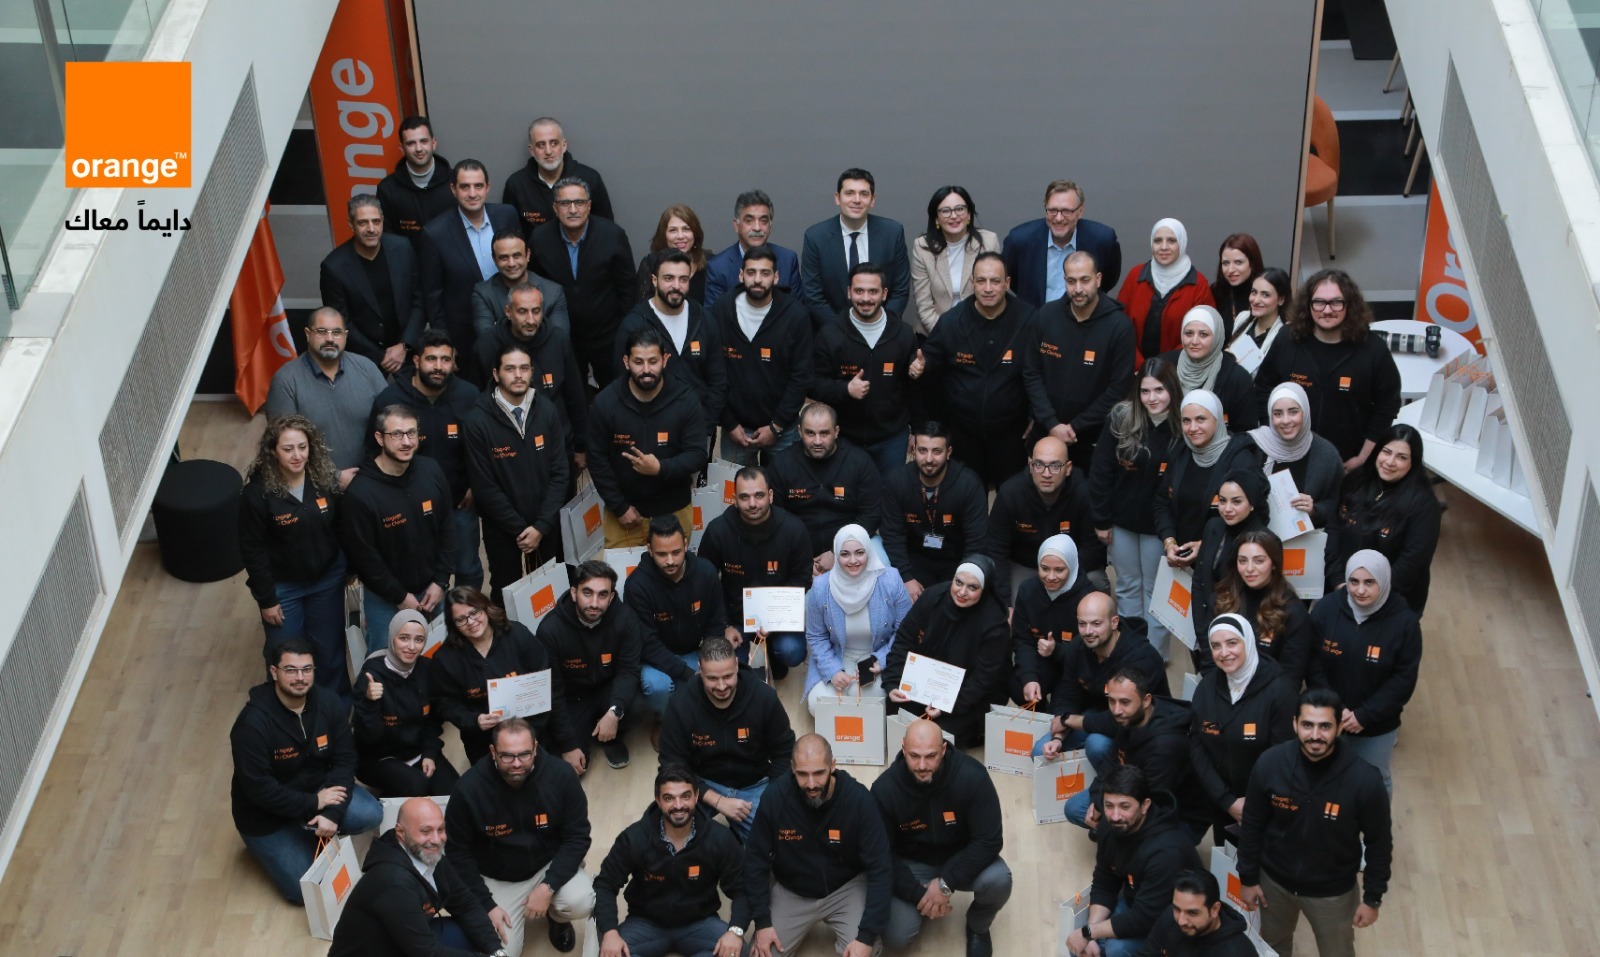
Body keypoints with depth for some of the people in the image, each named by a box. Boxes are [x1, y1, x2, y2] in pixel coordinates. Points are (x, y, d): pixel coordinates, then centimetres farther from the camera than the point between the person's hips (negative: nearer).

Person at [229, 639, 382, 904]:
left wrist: (331, 813, -23)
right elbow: (258, 789, -25)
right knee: (305, 891, -11)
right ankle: (264, 845, 17)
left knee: (371, 814, -21)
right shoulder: (253, 722, -27)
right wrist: (314, 804, -22)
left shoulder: (329, 706, -12)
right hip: (268, 814, -4)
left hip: (317, 789, 5)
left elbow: (344, 761, -10)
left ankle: (311, 830, 6)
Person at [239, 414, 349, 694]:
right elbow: (252, 549, -15)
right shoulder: (258, 492, -22)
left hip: (327, 579, 3)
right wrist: (266, 599, -11)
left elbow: (341, 529, 0)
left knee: (330, 648, 18)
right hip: (282, 586, -3)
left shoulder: (325, 478, -13)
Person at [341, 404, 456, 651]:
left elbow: (447, 528, 2)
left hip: (431, 591, 4)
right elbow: (363, 556, -16)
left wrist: (441, 581, -2)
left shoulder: (432, 472, -7)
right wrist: (400, 597, -11)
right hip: (385, 598, -4)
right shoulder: (360, 493, -22)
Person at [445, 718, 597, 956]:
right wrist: (486, 905, -16)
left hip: (550, 866, 0)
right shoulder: (468, 789, -23)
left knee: (580, 904, -28)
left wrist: (548, 887, -24)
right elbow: (458, 853, -11)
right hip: (497, 879, 0)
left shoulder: (560, 777, -22)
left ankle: (556, 917, 11)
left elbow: (577, 837, -13)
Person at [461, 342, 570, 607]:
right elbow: (484, 486, -12)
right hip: (503, 532, -2)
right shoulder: (478, 419, -14)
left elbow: (559, 473, -3)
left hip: (547, 529, 2)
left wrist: (541, 526, -10)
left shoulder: (547, 411, -5)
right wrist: (520, 529, -11)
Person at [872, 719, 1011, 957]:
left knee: (998, 880, -32)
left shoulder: (971, 776, -27)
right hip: (911, 865, 0)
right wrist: (917, 894, -24)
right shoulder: (885, 788, -24)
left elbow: (989, 841, -23)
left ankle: (978, 927, 4)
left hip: (962, 859, 0)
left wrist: (946, 883, -28)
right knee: (896, 937, -20)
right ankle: (922, 907, 18)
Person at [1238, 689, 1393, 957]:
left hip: (1333, 891, -2)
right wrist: (1248, 877, 0)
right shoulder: (1270, 764, -23)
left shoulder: (1364, 780, -28)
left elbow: (1379, 842, -13)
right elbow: (1252, 825, -7)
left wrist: (1372, 898, -7)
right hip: (1274, 880, 2)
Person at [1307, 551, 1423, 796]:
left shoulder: (1403, 621, -18)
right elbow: (1313, 665, -9)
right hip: (1328, 718, 1)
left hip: (1378, 725, -1)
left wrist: (1364, 716, -18)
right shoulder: (1326, 608, -14)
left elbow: (1404, 680, -14)